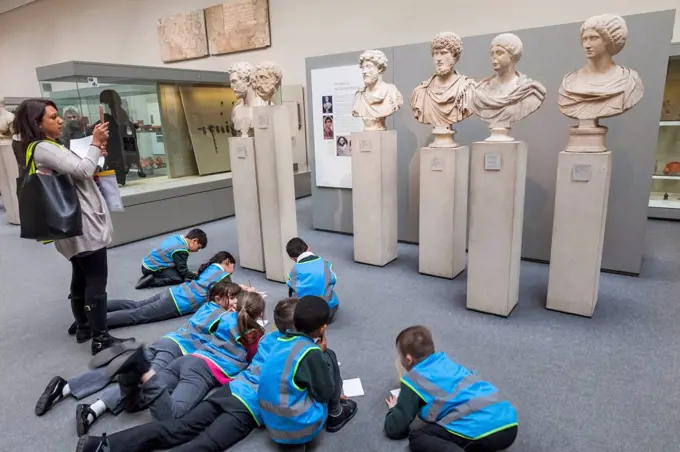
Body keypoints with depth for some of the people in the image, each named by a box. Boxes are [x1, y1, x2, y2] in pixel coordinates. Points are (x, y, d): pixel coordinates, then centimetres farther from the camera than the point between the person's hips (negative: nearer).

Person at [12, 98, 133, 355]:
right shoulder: (43, 149, -12)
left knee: (81, 279, 17)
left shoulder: (50, 148, 19)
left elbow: (75, 173, 19)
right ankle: (100, 340, -5)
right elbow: (82, 170, -21)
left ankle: (83, 328, 29)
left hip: (77, 225, 11)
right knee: (96, 282, -9)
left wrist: (96, 153, 8)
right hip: (84, 225, -11)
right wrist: (95, 144, -9)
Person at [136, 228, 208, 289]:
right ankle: (151, 281, -15)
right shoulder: (181, 251, -22)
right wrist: (196, 276, -2)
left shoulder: (177, 237, 3)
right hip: (152, 268, -9)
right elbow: (183, 271, -16)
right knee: (179, 278, -15)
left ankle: (149, 276, 8)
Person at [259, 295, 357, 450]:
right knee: (328, 356, 4)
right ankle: (335, 414, 17)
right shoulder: (310, 352, -21)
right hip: (300, 428, -7)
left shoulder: (282, 342, 2)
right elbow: (325, 393, -8)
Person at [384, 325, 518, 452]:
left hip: (479, 432, -8)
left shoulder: (413, 380, 3)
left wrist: (393, 409, 29)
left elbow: (394, 430, 6)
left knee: (417, 438, 1)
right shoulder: (445, 360, 21)